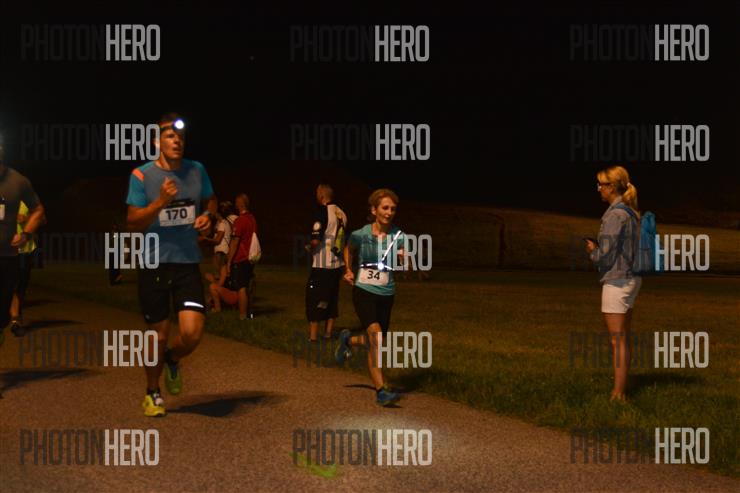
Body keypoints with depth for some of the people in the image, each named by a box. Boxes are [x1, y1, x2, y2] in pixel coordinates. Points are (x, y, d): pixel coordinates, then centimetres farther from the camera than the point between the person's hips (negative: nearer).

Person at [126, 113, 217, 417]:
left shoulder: (197, 171, 4)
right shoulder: (142, 175, -5)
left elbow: (210, 201, 22)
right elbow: (133, 223, -8)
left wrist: (207, 216, -1)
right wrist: (160, 202, -23)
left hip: (188, 263, 2)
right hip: (153, 263, -2)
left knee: (192, 333, -12)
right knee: (159, 334, 7)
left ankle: (172, 360, 25)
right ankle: (152, 392, 31)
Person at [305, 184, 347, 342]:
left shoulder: (322, 212, -15)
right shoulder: (341, 214, 7)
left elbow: (315, 240, -21)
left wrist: (310, 247, 0)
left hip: (321, 265, -7)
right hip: (337, 264, 7)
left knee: (314, 299, 0)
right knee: (332, 298, 15)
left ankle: (313, 335, -1)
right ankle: (328, 332, 21)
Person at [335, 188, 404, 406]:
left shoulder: (399, 237, -5)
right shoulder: (360, 235, -7)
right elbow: (348, 250, 18)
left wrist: (404, 259, -32)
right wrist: (348, 270, 10)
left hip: (386, 295, 3)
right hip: (363, 292, -3)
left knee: (375, 343, 14)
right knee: (376, 335, -24)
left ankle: (349, 340, 49)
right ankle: (381, 390, -21)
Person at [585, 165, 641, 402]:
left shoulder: (615, 215, -17)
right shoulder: (631, 213, 11)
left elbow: (606, 256, -19)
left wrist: (593, 251, 1)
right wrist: (598, 248, 9)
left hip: (617, 280, -10)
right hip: (631, 278, 10)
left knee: (617, 339, -6)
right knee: (623, 337, 14)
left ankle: (618, 393, -3)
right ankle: (622, 389, 22)